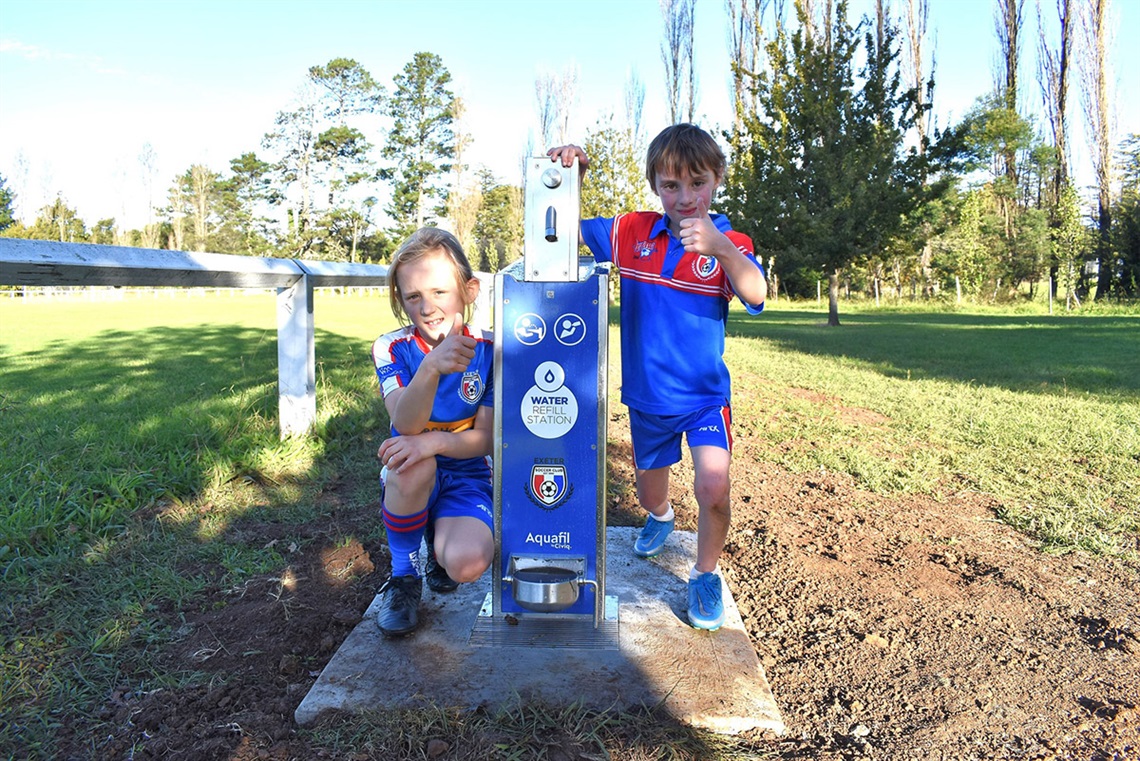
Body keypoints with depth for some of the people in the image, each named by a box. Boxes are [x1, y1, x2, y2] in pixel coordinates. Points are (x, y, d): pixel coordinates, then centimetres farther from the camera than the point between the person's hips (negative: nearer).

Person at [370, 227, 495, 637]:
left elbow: (486, 438, -11)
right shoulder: (392, 349, -11)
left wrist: (436, 441, -32)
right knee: (412, 461, -36)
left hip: (467, 477, 0)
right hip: (409, 480, 0)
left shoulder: (489, 351, -9)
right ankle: (403, 576, -9)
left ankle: (440, 544, 14)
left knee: (467, 564, -28)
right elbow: (406, 424, -29)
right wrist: (432, 366, -49)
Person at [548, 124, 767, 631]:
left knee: (713, 484, -21)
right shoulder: (631, 233, -4)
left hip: (705, 394, -3)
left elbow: (756, 295, -31)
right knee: (648, 487, 22)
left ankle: (706, 575, 6)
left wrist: (720, 249, -49)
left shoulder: (729, 244, -12)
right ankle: (660, 517, 59)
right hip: (646, 394, 3)